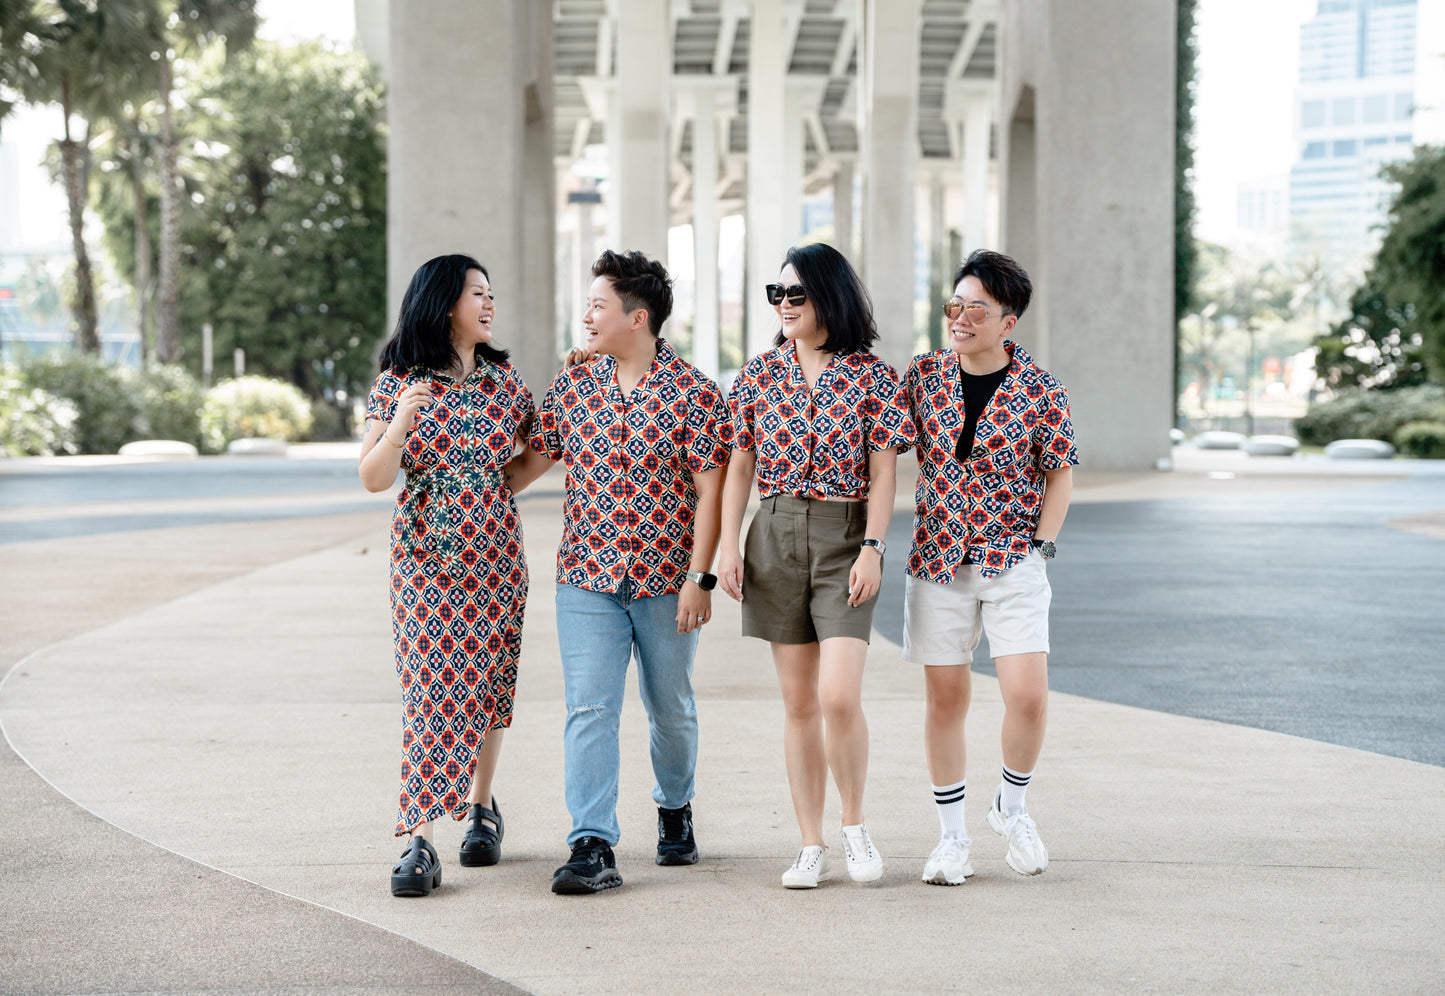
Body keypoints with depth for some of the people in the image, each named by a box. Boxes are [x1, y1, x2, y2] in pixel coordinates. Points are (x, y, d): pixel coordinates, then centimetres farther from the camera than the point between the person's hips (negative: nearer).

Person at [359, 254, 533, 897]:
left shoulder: (505, 381, 6)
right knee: (433, 692, -9)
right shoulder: (397, 384, -2)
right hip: (425, 556, -3)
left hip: (495, 555, 3)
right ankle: (419, 843, -10)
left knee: (485, 687, 9)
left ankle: (481, 806, 30)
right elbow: (374, 480, -7)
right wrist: (401, 423, -24)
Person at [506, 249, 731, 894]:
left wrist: (700, 579, -12)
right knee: (589, 709, -7)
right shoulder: (573, 386, 4)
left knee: (671, 708, 13)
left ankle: (675, 809, 37)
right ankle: (593, 847, -9)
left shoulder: (694, 394, -6)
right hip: (587, 576, 2)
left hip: (668, 580, -2)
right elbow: (531, 459, 13)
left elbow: (710, 493, -7)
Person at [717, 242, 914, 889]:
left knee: (839, 695, -14)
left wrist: (872, 549, -11)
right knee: (798, 700, 6)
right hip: (775, 538, 3)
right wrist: (727, 546, 1)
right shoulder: (760, 373, 7)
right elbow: (739, 466, 9)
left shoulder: (871, 375, -1)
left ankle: (854, 823, 9)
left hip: (846, 537, -3)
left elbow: (882, 472, -3)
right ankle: (811, 847, 12)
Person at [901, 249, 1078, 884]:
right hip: (938, 561, 2)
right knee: (945, 698, 4)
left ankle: (1011, 807, 17)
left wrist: (1040, 548, -5)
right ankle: (952, 837, 17)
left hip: (1014, 563, -2)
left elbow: (1059, 475, 3)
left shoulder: (1040, 392, -4)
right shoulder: (923, 375, 3)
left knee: (1028, 695, -11)